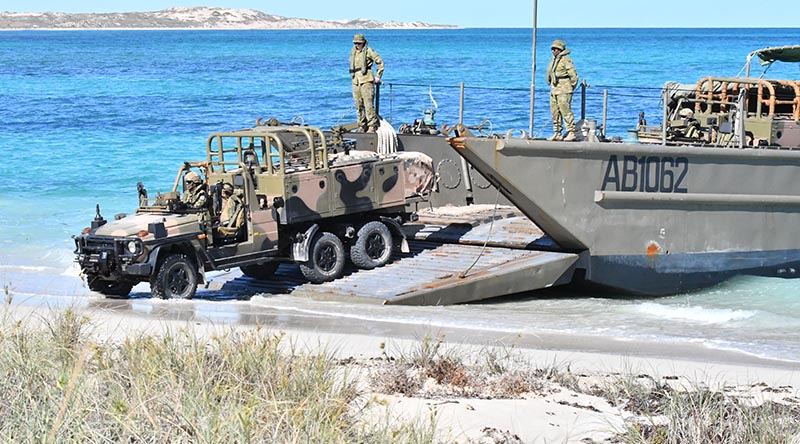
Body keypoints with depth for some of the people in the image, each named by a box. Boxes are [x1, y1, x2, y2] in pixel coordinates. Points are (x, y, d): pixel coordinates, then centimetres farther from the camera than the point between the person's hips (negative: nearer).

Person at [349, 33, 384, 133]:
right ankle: (362, 127, 15)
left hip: (367, 81, -7)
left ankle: (372, 126, -11)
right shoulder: (353, 52, 14)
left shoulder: (369, 51, -5)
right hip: (356, 82, 7)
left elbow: (380, 62, -1)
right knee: (359, 106, 9)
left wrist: (378, 76, -2)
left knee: (369, 105, -12)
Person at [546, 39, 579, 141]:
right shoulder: (553, 59, 14)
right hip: (554, 90, 9)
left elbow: (574, 75, -13)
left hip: (564, 90, -9)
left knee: (565, 110, -10)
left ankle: (572, 133, -6)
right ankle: (557, 134, 15)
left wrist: (571, 88, -5)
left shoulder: (566, 60, -12)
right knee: (555, 112, 9)